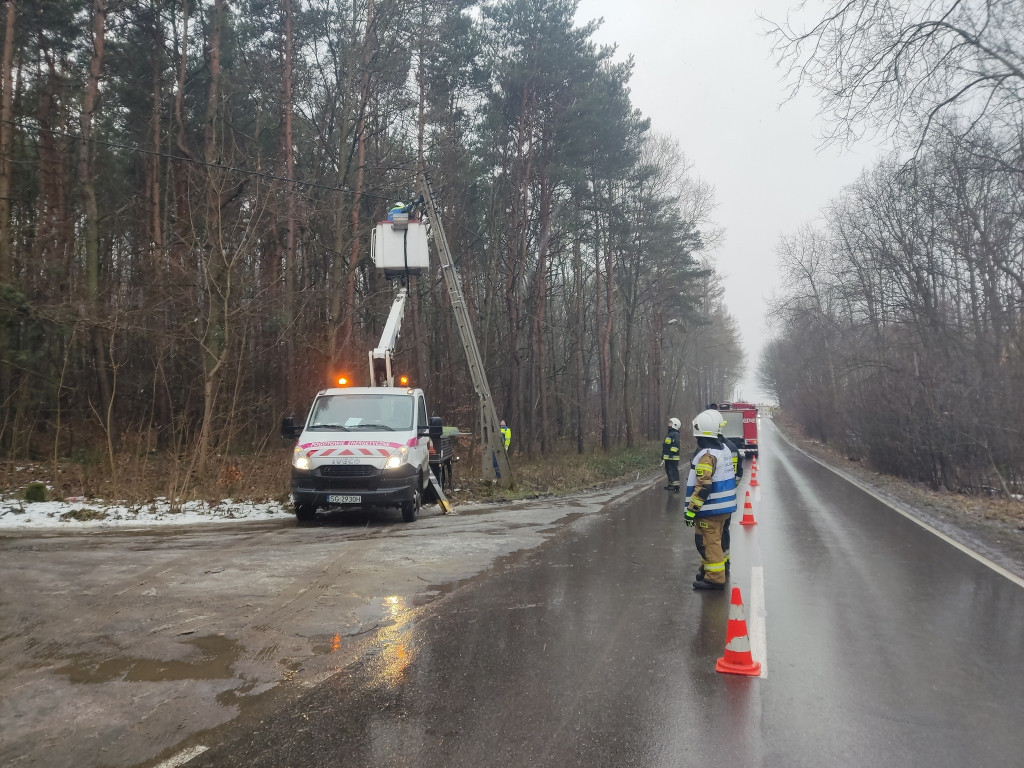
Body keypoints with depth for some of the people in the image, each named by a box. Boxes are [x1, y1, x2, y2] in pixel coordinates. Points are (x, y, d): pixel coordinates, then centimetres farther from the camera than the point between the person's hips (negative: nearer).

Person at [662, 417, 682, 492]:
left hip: (673, 457, -10)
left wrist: (672, 453, -26)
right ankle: (670, 485, 29)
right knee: (668, 471, 18)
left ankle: (676, 487, -10)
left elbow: (676, 445, -23)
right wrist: (663, 454, 27)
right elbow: (664, 446, 26)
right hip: (667, 457, 11)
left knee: (674, 471, -10)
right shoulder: (669, 434, 20)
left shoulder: (675, 434, -13)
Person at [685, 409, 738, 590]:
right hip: (725, 506, 10)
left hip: (711, 509, -10)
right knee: (713, 540, 21)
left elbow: (703, 486, -25)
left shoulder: (706, 455, -21)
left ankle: (715, 578, 2)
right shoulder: (723, 449, 9)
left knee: (708, 542, -2)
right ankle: (708, 569, 33)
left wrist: (691, 509, -20)